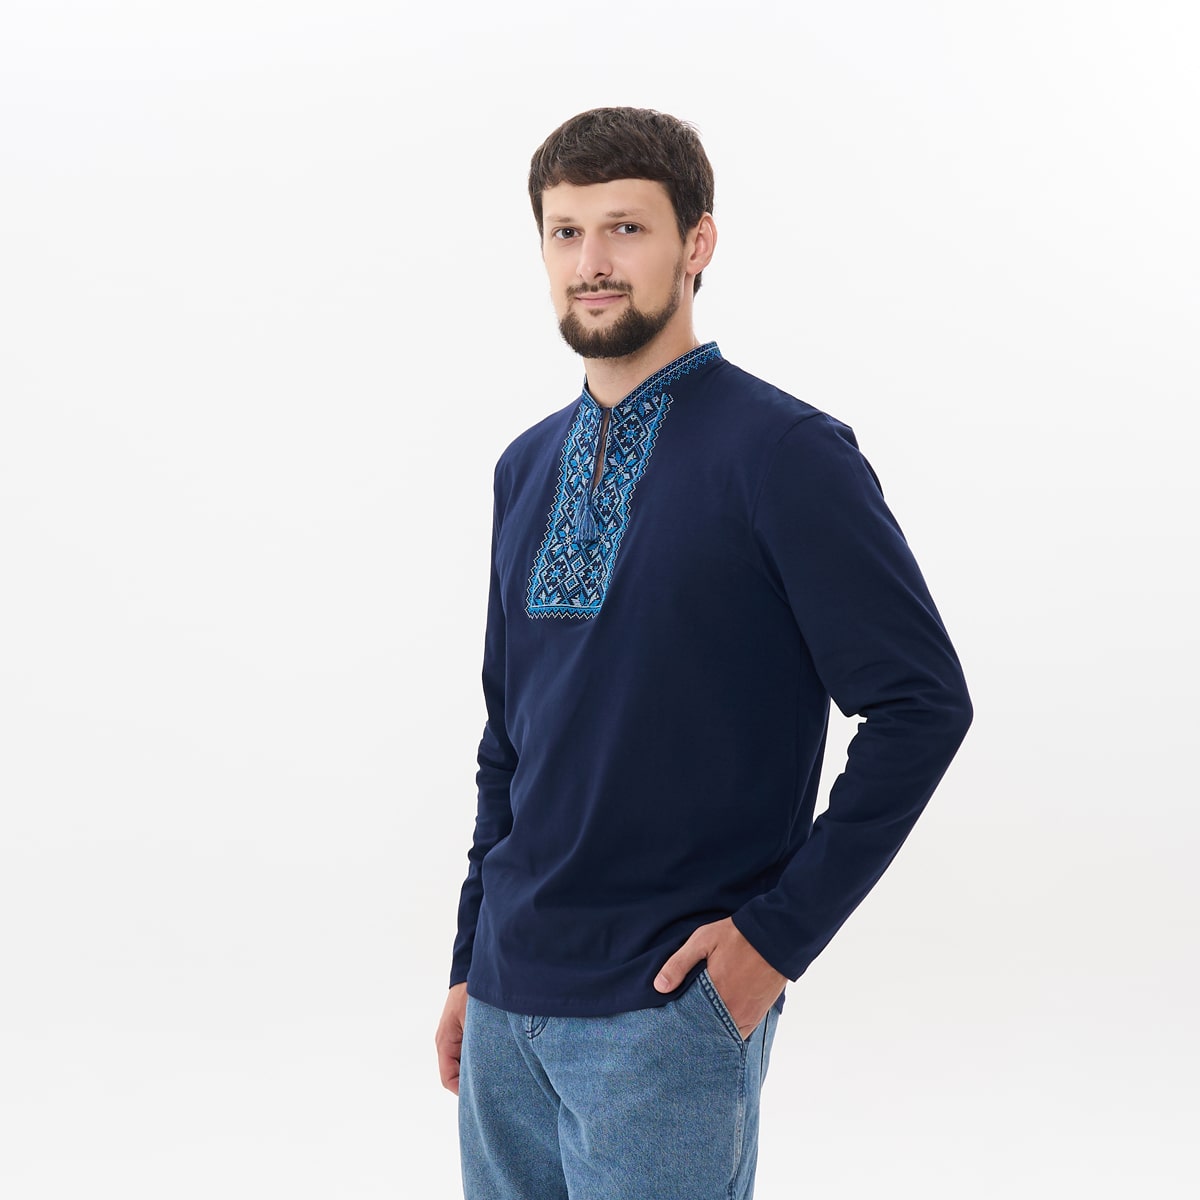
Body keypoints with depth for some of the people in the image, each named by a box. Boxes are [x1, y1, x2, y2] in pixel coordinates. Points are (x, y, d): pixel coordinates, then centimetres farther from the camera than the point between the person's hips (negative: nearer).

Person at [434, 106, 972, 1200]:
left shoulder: (784, 452, -10)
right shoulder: (530, 468, 10)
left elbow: (922, 702, -13)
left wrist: (780, 929, -14)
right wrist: (473, 964, 15)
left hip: (668, 1004, -6)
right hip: (510, 1004, 6)